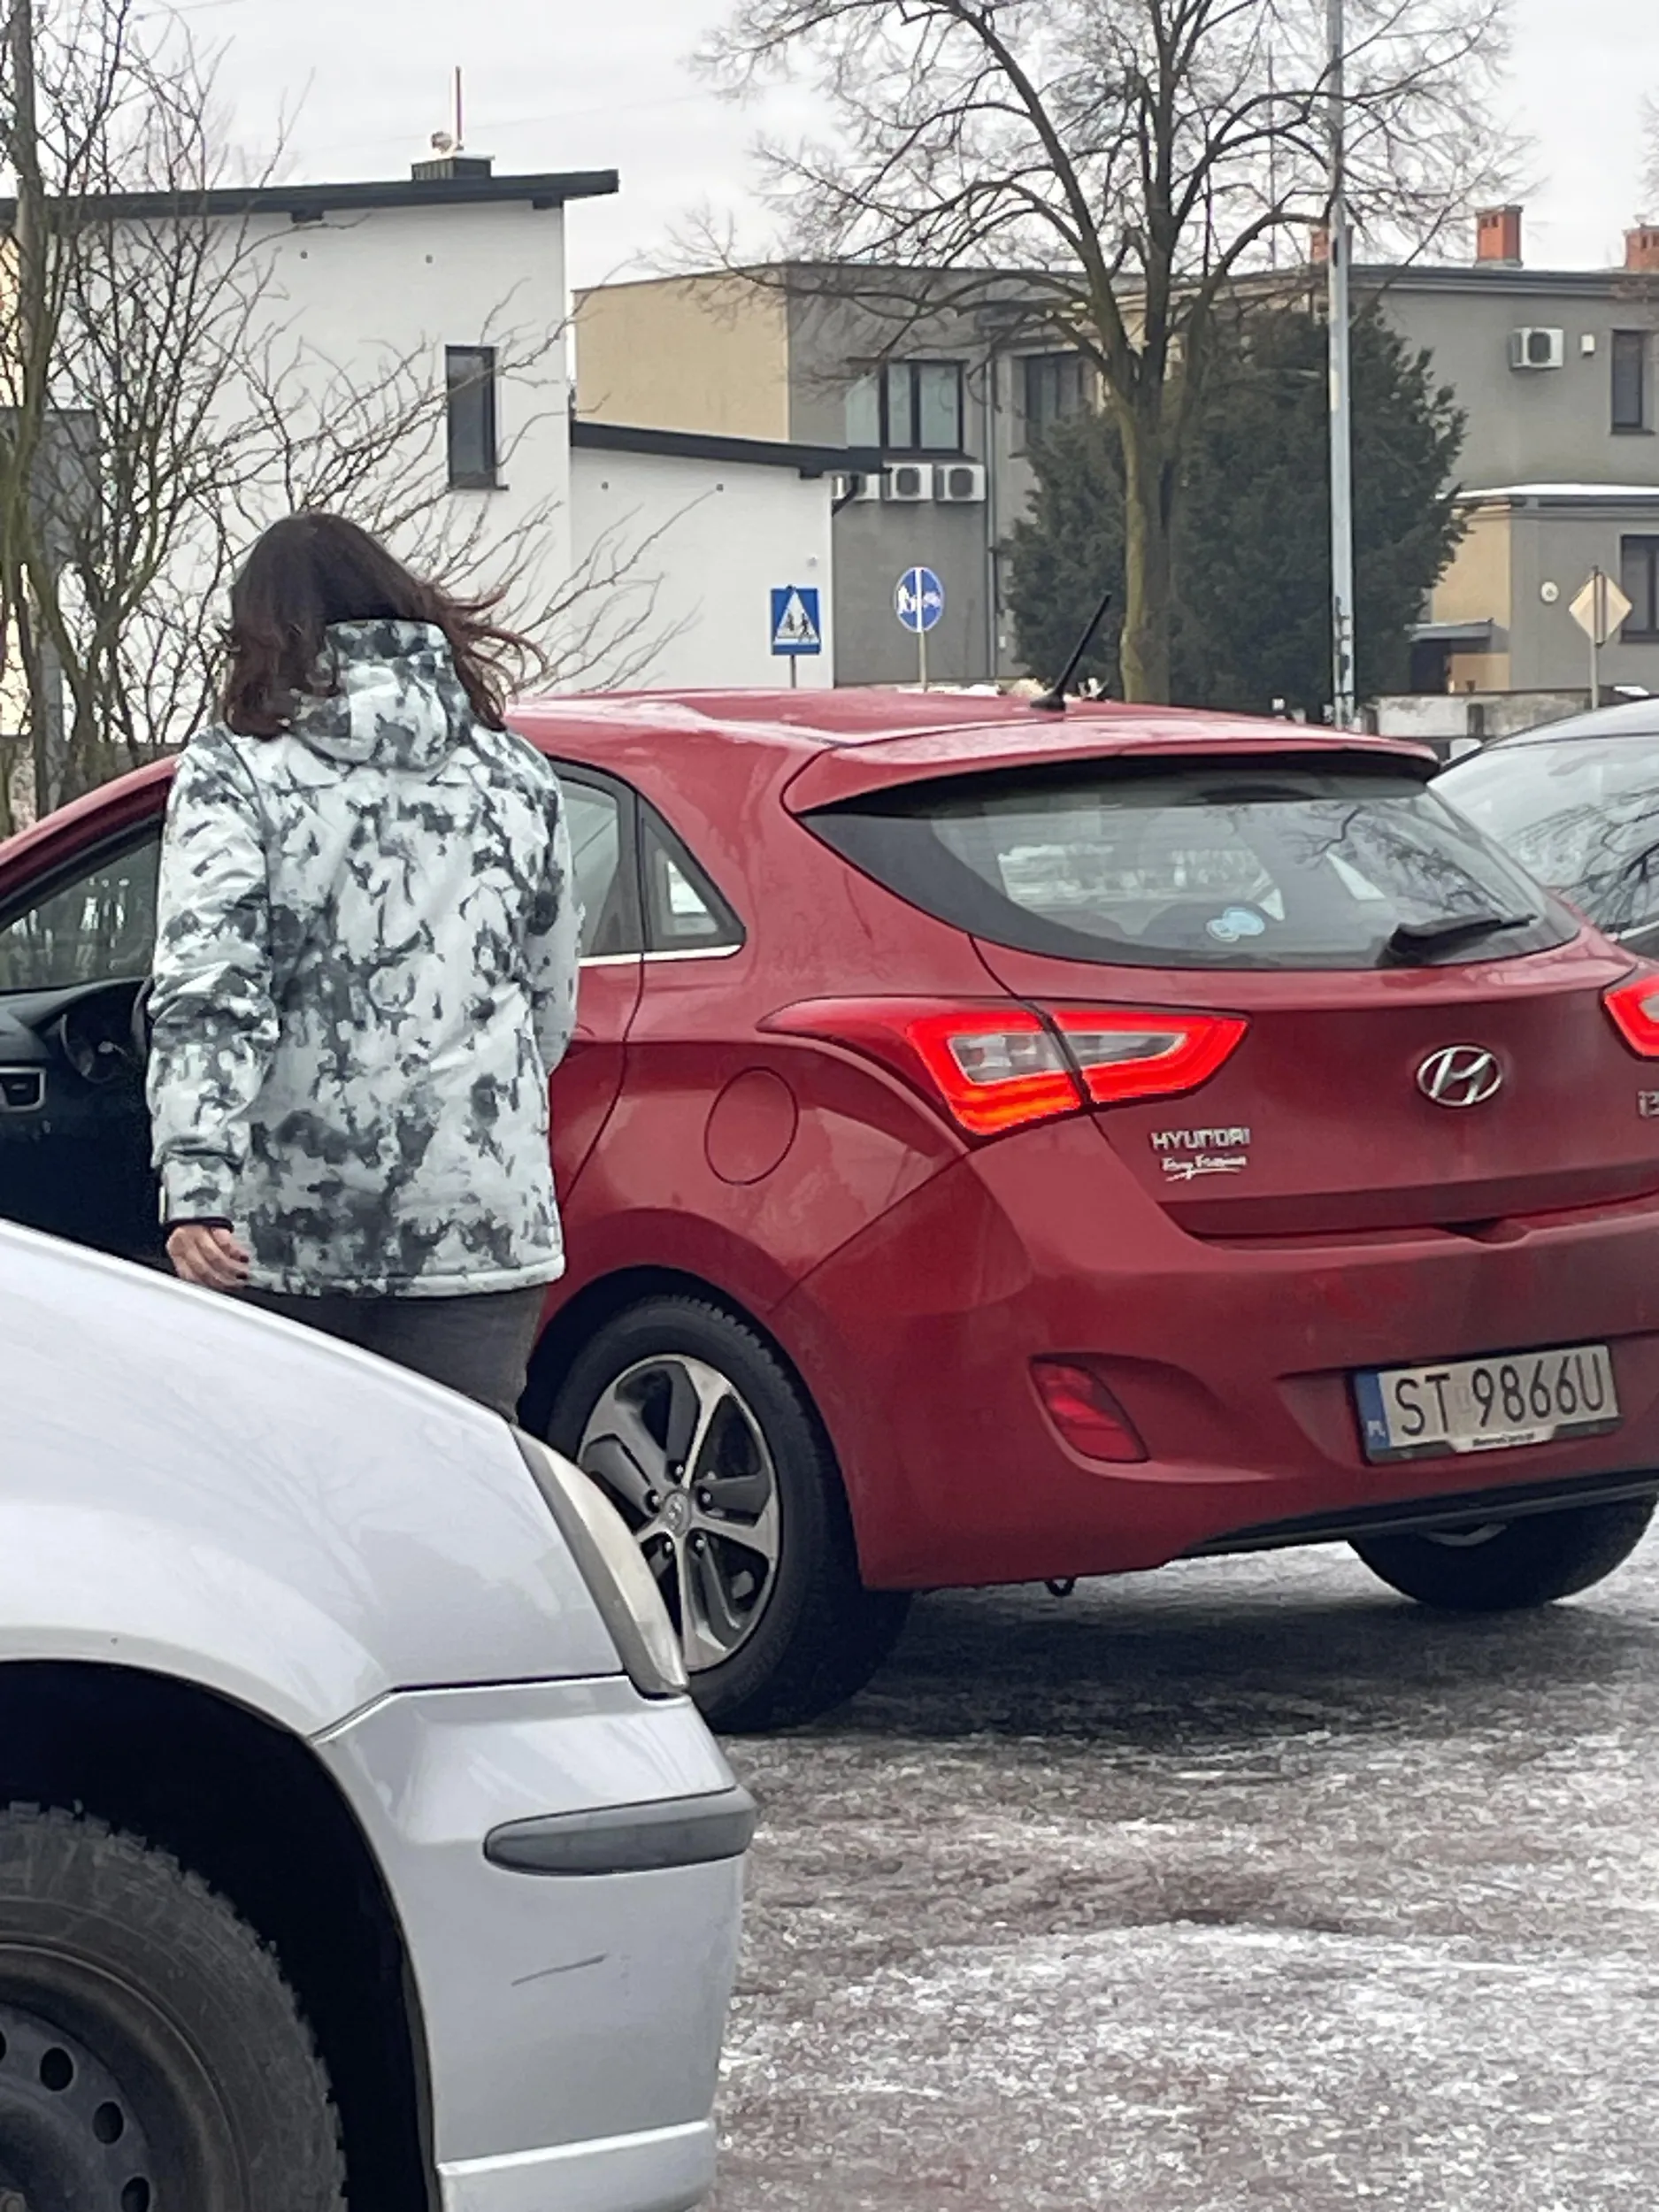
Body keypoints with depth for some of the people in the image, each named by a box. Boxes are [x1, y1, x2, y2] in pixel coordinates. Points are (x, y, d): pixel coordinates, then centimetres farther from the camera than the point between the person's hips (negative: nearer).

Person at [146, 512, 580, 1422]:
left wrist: (195, 1186, -22)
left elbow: (207, 994, -14)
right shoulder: (515, 776, 11)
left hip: (287, 1221, -2)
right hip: (482, 1219, 2)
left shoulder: (235, 772, -1)